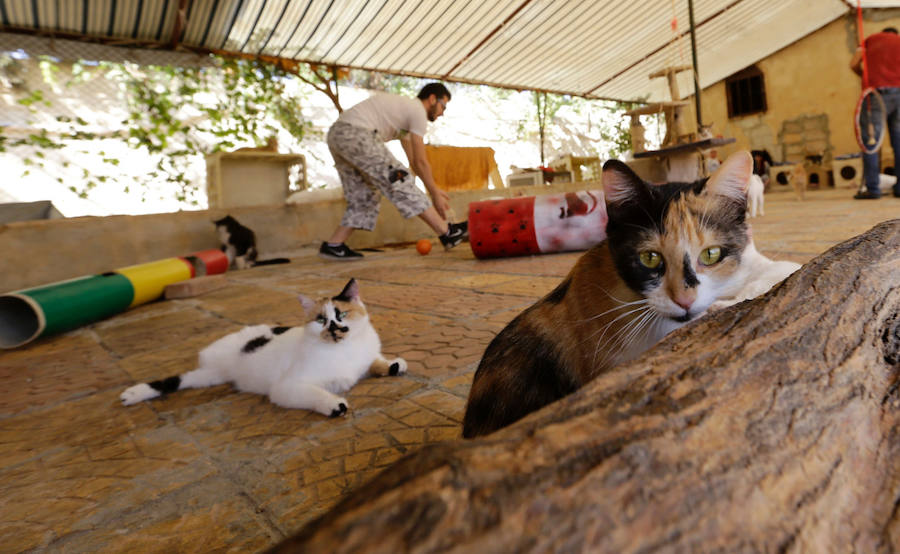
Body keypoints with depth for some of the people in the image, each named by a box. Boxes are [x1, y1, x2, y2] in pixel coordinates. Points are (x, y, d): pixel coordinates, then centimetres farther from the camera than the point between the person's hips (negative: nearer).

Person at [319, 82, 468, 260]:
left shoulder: (403, 108, 32)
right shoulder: (418, 110, 3)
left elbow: (413, 161, 30)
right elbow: (421, 162, 0)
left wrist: (435, 190, 28)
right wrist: (435, 194, 7)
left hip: (336, 134, 10)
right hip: (356, 134, -10)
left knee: (363, 196, 16)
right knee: (400, 181, -9)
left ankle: (333, 246, 13)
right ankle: (447, 233, -7)